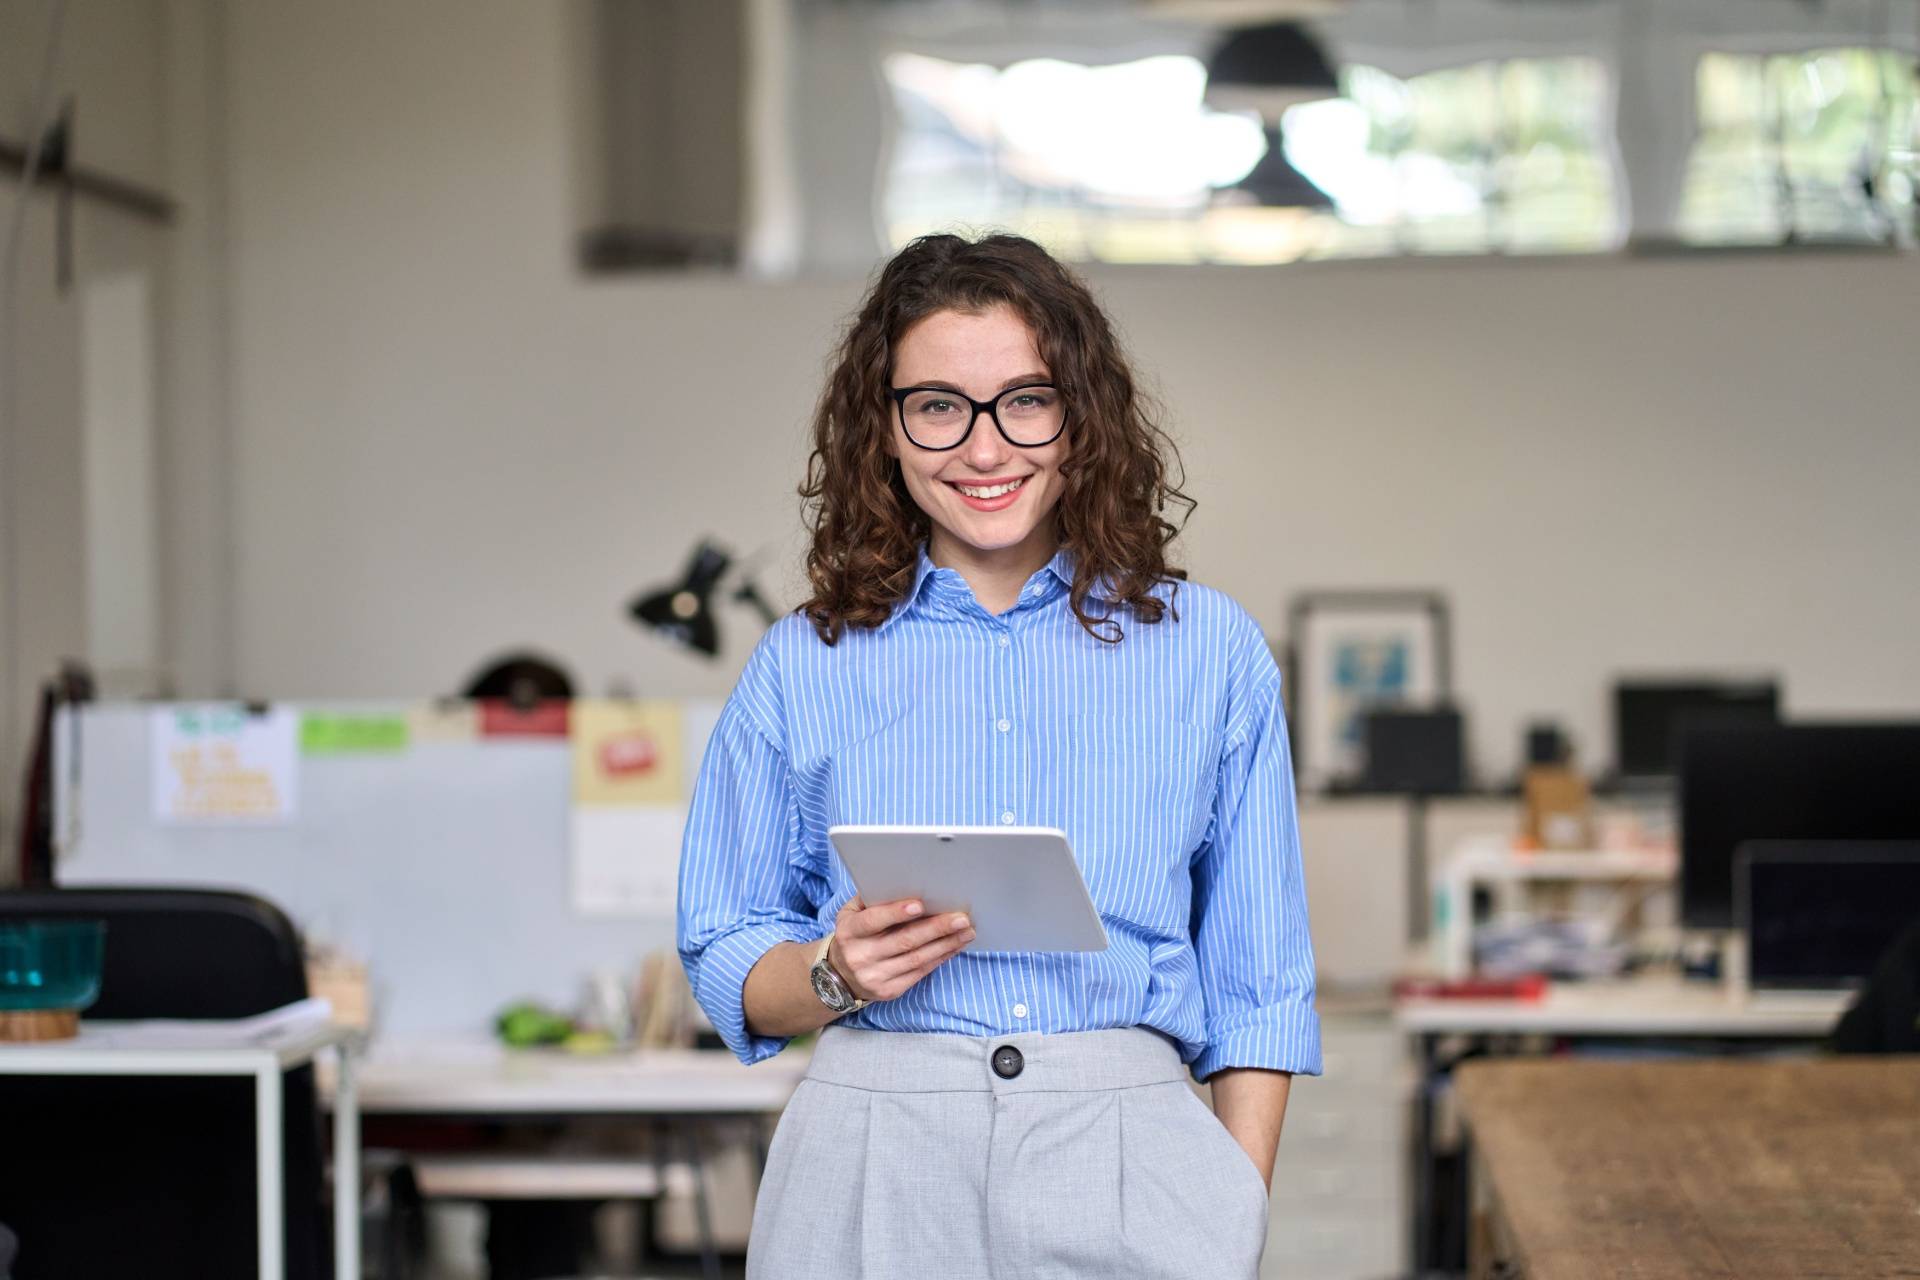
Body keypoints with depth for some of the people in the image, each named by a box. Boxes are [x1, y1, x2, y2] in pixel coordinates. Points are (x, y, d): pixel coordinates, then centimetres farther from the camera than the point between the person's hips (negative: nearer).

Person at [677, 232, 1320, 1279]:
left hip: (1130, 1168, 0)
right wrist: (836, 975, -10)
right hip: (872, 1156, 0)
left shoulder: (1209, 652, 7)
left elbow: (1258, 984, 7)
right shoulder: (804, 666, 7)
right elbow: (724, 963, 11)